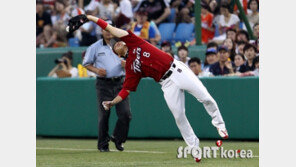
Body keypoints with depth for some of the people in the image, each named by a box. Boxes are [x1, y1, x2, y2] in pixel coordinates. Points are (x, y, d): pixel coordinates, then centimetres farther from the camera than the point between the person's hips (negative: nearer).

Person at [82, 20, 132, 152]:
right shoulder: (95, 47, 7)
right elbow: (86, 63, 10)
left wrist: (126, 64, -5)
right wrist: (96, 70, -9)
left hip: (119, 83, 2)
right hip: (104, 84, -2)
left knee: (125, 114, -7)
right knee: (104, 115, -4)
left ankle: (118, 139, 13)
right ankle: (103, 144, 7)